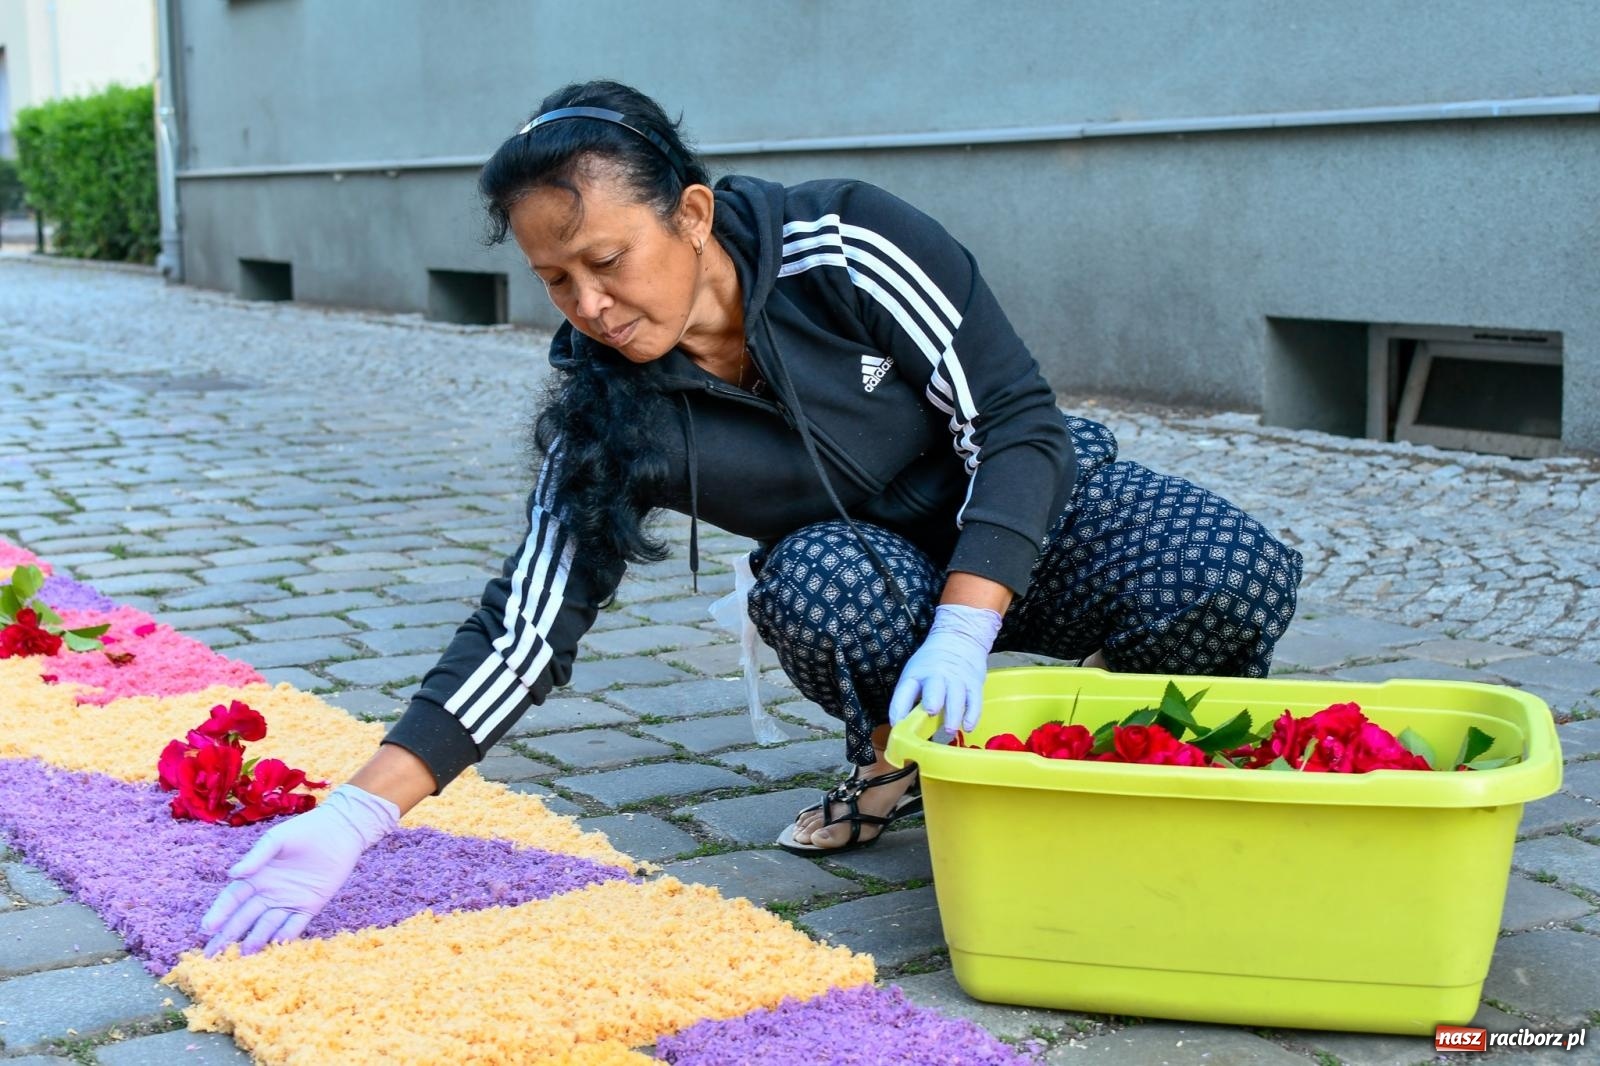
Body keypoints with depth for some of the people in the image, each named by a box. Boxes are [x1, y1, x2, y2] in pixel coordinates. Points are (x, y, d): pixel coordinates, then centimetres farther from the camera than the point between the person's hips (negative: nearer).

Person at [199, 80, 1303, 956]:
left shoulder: (850, 246, -26)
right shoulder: (614, 416, -17)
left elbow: (1019, 422, -22)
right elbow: (526, 628, -19)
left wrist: (963, 633, -35)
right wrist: (361, 813, -30)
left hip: (1033, 506, -1)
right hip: (884, 574, 1)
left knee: (1239, 579, -30)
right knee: (814, 584, -36)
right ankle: (895, 754, -3)